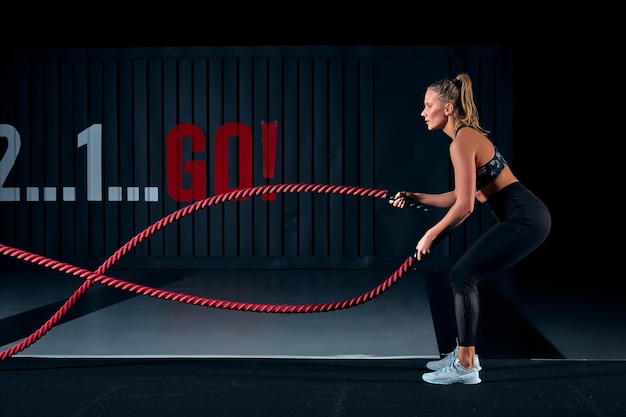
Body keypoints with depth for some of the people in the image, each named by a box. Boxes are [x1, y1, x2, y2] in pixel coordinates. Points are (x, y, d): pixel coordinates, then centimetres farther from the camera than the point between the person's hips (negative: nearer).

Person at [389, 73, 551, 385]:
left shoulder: (461, 142, -15)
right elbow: (460, 196, 19)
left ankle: (465, 367, -1)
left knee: (462, 276, -8)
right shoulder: (468, 135, 15)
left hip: (524, 220, -10)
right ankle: (464, 353, 23)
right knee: (465, 276, 13)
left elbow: (465, 206, -18)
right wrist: (416, 198, 20)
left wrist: (430, 235, -7)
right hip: (524, 218, 10)